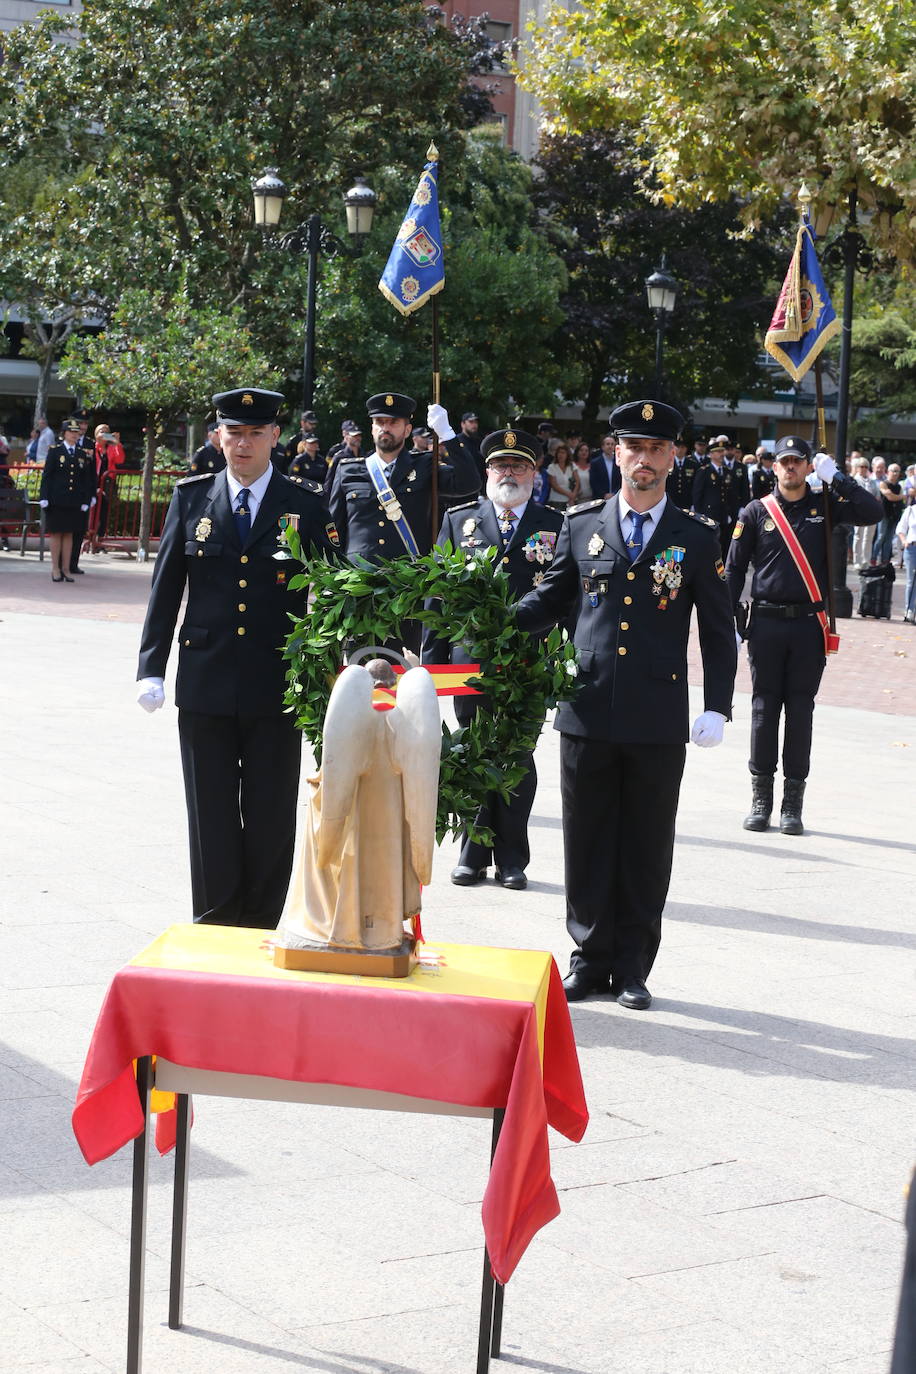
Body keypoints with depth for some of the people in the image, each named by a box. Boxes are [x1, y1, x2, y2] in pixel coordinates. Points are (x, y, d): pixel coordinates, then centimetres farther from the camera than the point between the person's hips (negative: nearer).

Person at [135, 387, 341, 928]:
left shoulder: (307, 505, 1)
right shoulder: (192, 498, 6)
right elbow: (166, 588, 7)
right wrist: (151, 668, 1)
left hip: (277, 686, -1)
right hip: (205, 684, 1)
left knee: (271, 819, 5)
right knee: (212, 817, 6)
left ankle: (263, 932, 16)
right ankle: (214, 929, 16)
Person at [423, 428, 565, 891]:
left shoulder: (556, 526, 6)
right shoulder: (459, 521, 9)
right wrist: (432, 658, 2)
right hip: (470, 658, 1)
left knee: (517, 758, 4)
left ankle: (511, 859, 14)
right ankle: (474, 853, 17)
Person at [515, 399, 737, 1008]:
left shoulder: (697, 539, 5)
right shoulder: (582, 525, 8)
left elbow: (719, 631, 7)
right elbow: (550, 601, 13)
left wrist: (717, 707, -2)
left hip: (658, 722, -1)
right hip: (588, 712, 1)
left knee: (646, 848, 5)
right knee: (588, 842, 6)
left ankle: (632, 967, 16)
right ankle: (591, 959, 18)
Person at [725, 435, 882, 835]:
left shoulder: (825, 505, 6)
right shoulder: (756, 512, 4)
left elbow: (872, 513, -8)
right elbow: (734, 568, 6)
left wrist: (836, 478, -11)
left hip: (809, 625, 0)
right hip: (766, 622, 0)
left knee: (801, 709, 3)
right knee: (764, 708, 3)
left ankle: (793, 802, 9)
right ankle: (761, 798, 11)